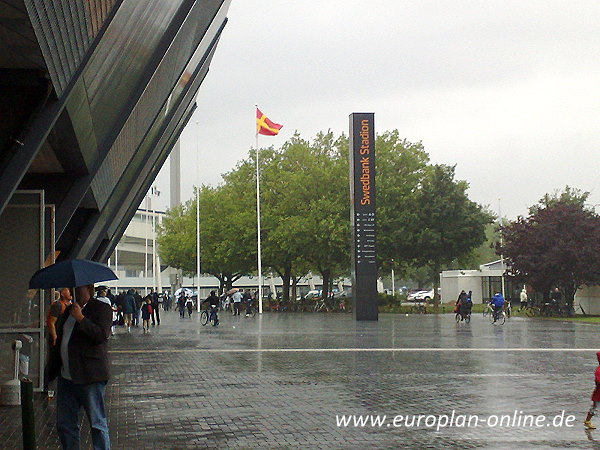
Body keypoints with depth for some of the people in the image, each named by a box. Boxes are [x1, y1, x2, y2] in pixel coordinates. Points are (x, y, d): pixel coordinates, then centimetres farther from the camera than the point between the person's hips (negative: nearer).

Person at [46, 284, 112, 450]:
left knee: (97, 423, -1)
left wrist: (81, 318, -22)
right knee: (64, 424, 12)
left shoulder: (102, 309, -6)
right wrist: (53, 368, 20)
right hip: (66, 377, 8)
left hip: (89, 376, -8)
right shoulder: (69, 310, 17)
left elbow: (102, 335, -21)